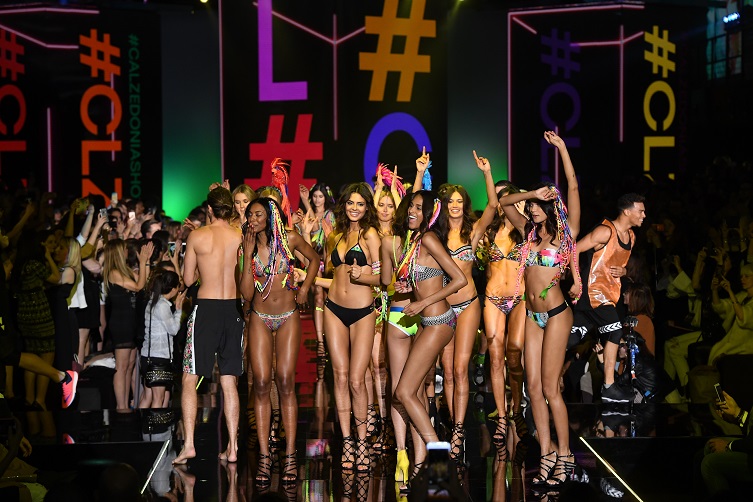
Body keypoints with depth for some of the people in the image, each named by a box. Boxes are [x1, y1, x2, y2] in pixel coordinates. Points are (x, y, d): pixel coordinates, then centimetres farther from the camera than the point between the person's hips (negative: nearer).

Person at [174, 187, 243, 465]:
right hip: (233, 308, 3)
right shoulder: (241, 237, 1)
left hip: (206, 307, -3)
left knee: (189, 379, 5)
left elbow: (188, 278, 2)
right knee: (229, 381, 9)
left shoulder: (197, 236, -4)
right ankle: (232, 448, 9)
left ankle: (188, 444, -3)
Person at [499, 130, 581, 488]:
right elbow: (504, 202, 16)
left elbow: (573, 186, -10)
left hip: (556, 314, -6)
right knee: (534, 386, 3)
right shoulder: (530, 231, 12)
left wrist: (561, 147, -10)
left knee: (550, 387, -7)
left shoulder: (565, 231, -3)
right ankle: (547, 454, 10)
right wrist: (533, 193, 3)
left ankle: (565, 455, 4)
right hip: (532, 315, 6)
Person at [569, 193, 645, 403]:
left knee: (573, 337, 7)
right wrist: (577, 281, -19)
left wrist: (622, 271, 2)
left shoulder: (631, 236, 15)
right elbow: (575, 250, -15)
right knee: (615, 331, -12)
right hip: (593, 290, -9)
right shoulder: (605, 231, -14)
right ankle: (608, 387, -6)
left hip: (609, 294, 9)